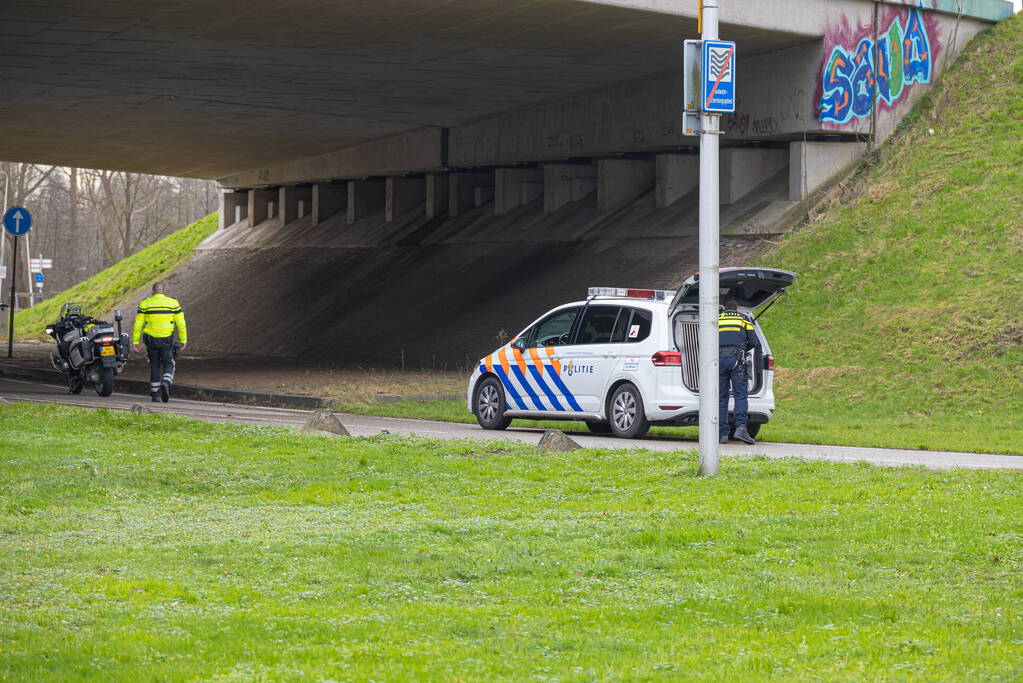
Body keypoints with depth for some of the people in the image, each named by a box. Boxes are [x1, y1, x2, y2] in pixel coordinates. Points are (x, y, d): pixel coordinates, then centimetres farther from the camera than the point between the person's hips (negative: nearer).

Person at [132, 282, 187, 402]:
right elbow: (180, 322, -3)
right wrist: (183, 340, 6)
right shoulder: (173, 303, -3)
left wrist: (135, 341, 2)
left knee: (154, 366, 13)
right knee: (168, 365, 8)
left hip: (151, 340, 1)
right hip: (167, 340, -1)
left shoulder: (144, 304, -1)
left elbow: (138, 324, -2)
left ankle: (155, 394, 13)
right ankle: (166, 384, -21)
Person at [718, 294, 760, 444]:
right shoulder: (744, 318, 13)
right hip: (736, 359, -2)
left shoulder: (716, 319, 18)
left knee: (721, 398, 4)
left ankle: (722, 434, -1)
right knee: (740, 395, -5)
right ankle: (741, 428, -22)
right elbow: (754, 342, 10)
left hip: (719, 359, 2)